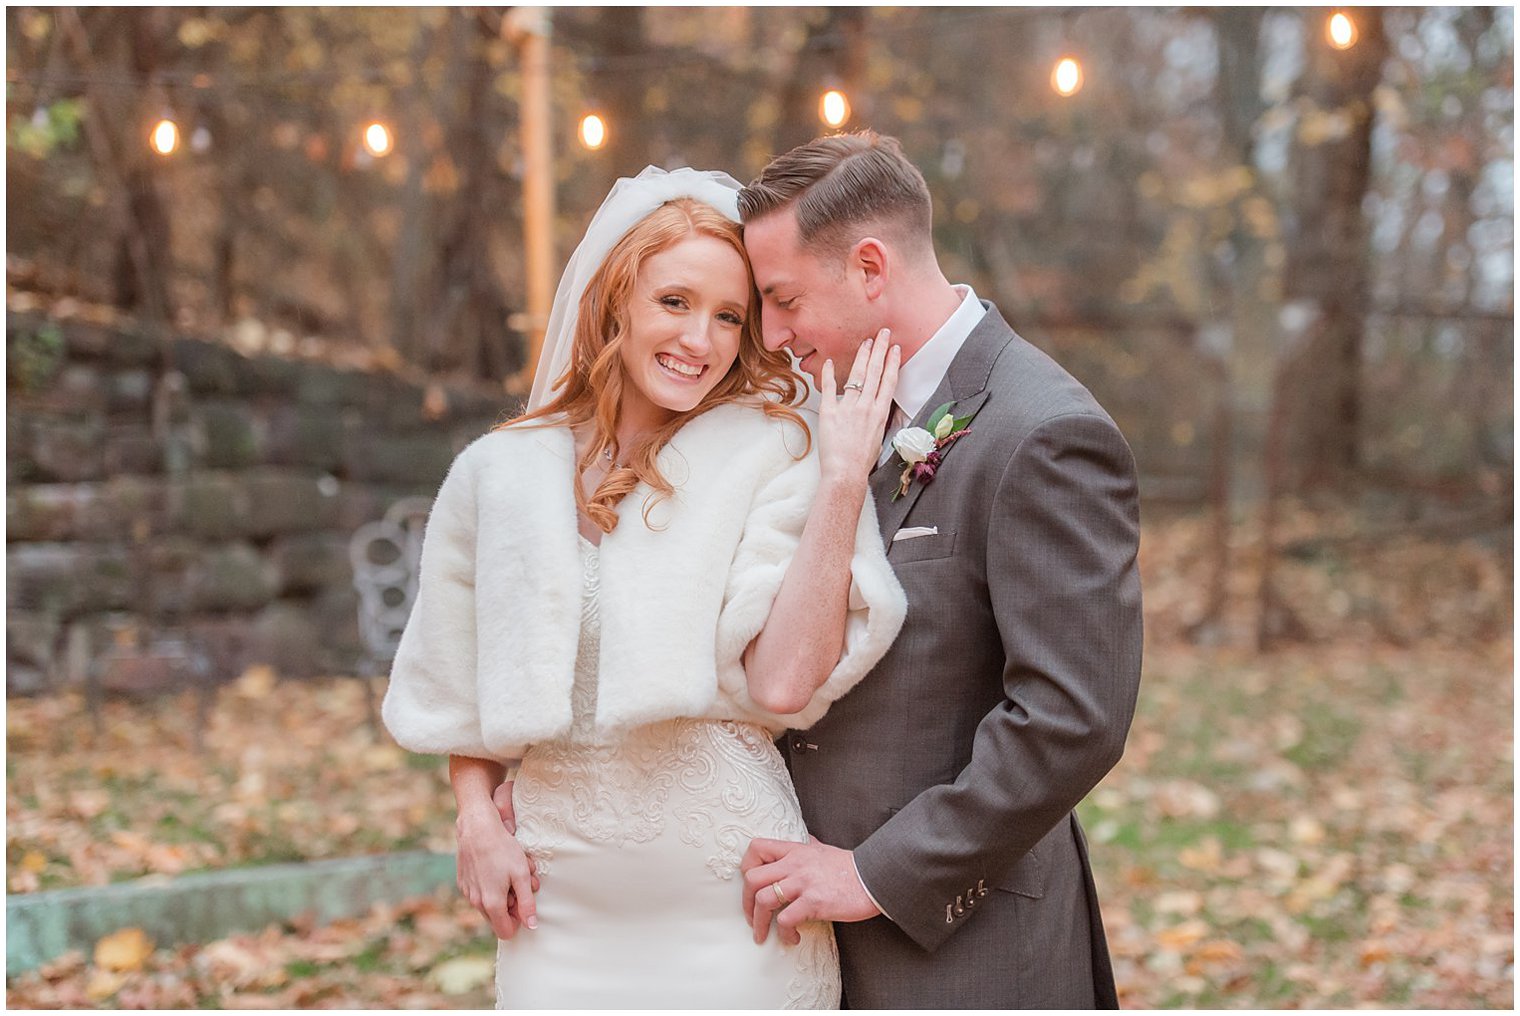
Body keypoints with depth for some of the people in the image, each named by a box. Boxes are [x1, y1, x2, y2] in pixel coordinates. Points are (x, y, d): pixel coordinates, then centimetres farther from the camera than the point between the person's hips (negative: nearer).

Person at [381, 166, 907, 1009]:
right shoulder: (500, 474, 3)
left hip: (730, 900, -2)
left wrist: (842, 479, -20)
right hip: (560, 900, 3)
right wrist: (476, 816, 2)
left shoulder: (771, 456, -6)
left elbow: (783, 682, -17)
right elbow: (457, 687, 15)